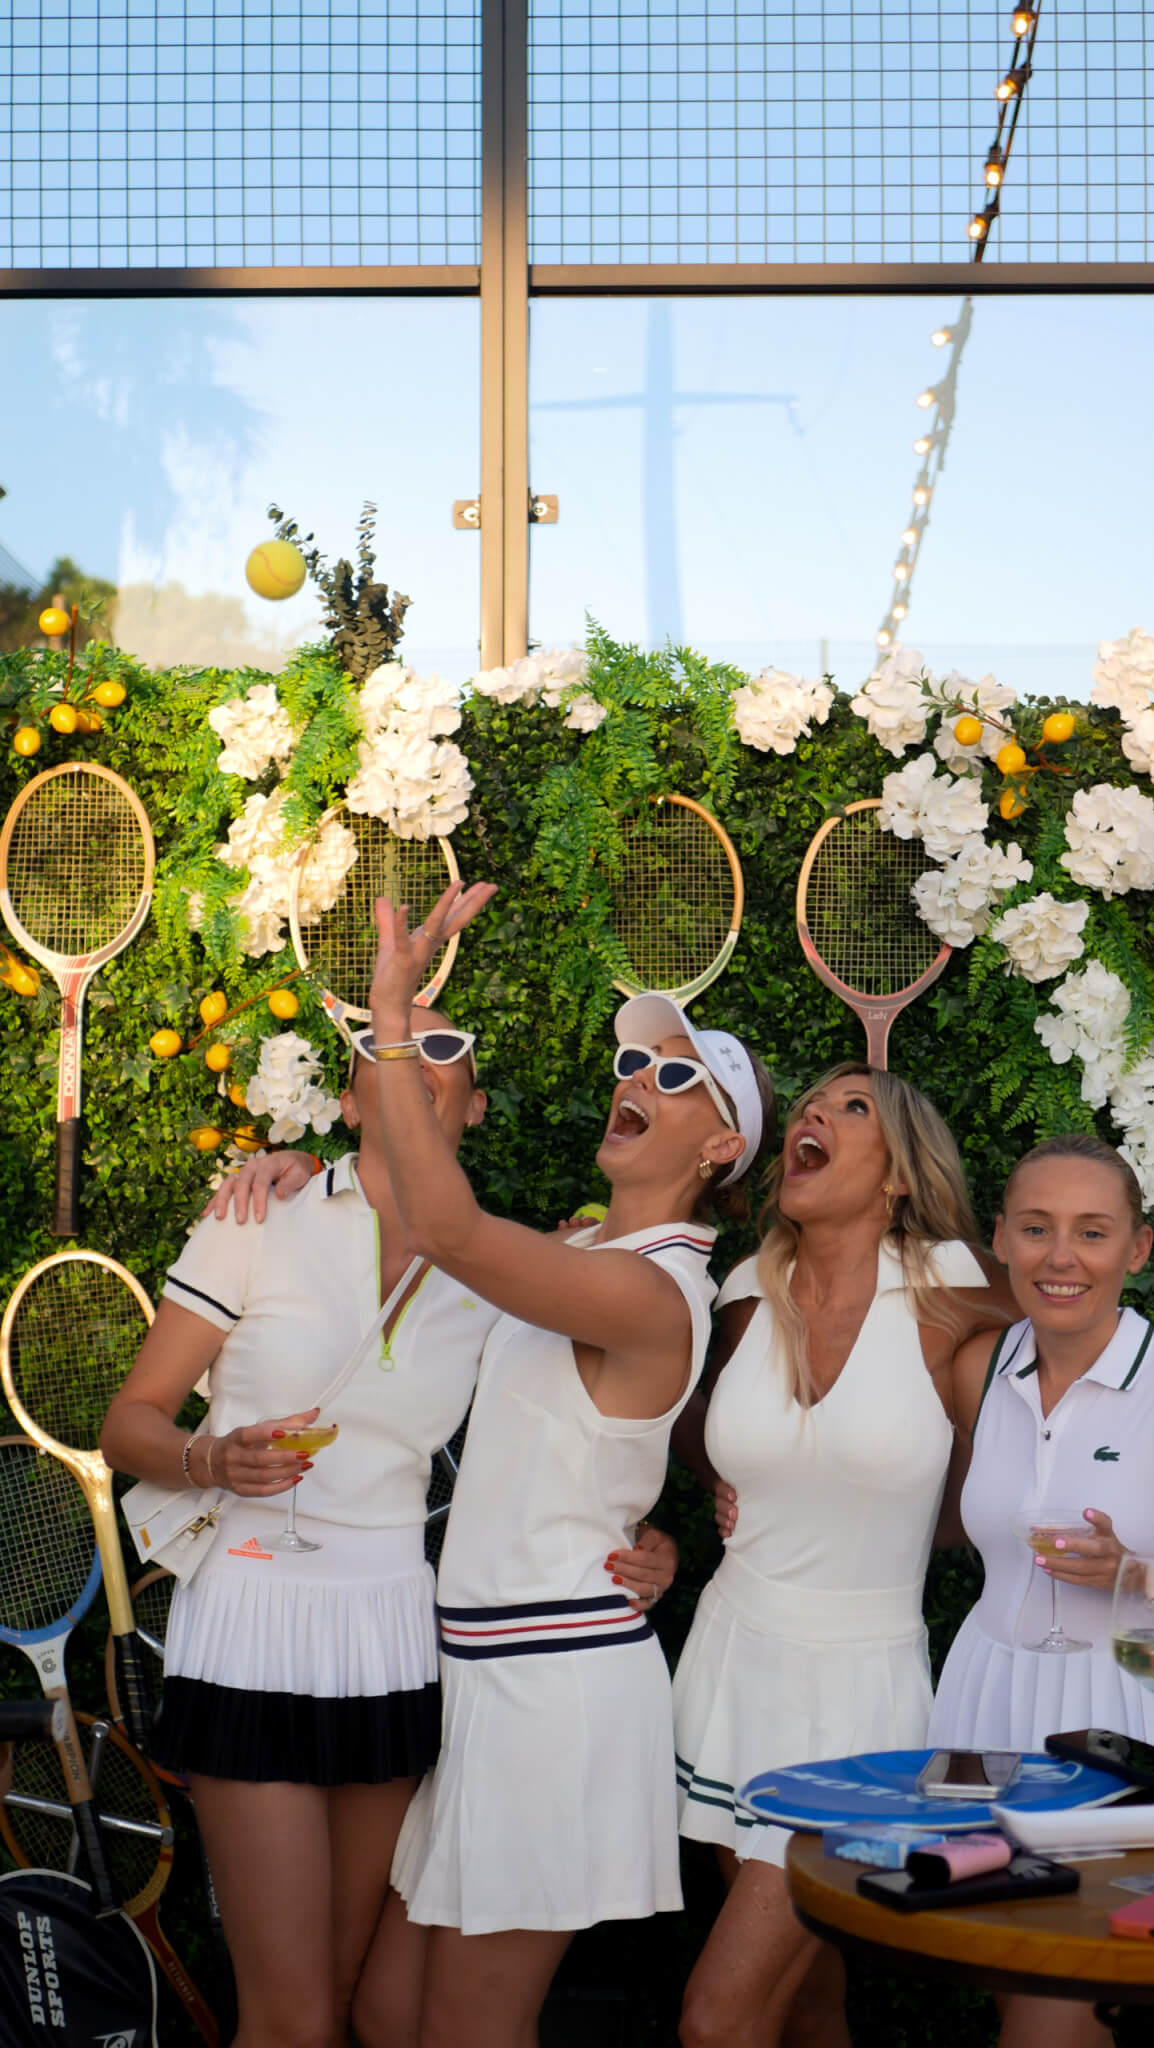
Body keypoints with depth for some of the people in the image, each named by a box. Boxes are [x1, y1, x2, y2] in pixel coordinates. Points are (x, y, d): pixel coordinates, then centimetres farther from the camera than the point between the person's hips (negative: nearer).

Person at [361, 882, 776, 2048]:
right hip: (497, 1663, 10)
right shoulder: (591, 1250, 12)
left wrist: (392, 1017, -32)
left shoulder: (651, 1289, -18)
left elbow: (447, 1231, -33)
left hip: (558, 1674, -9)